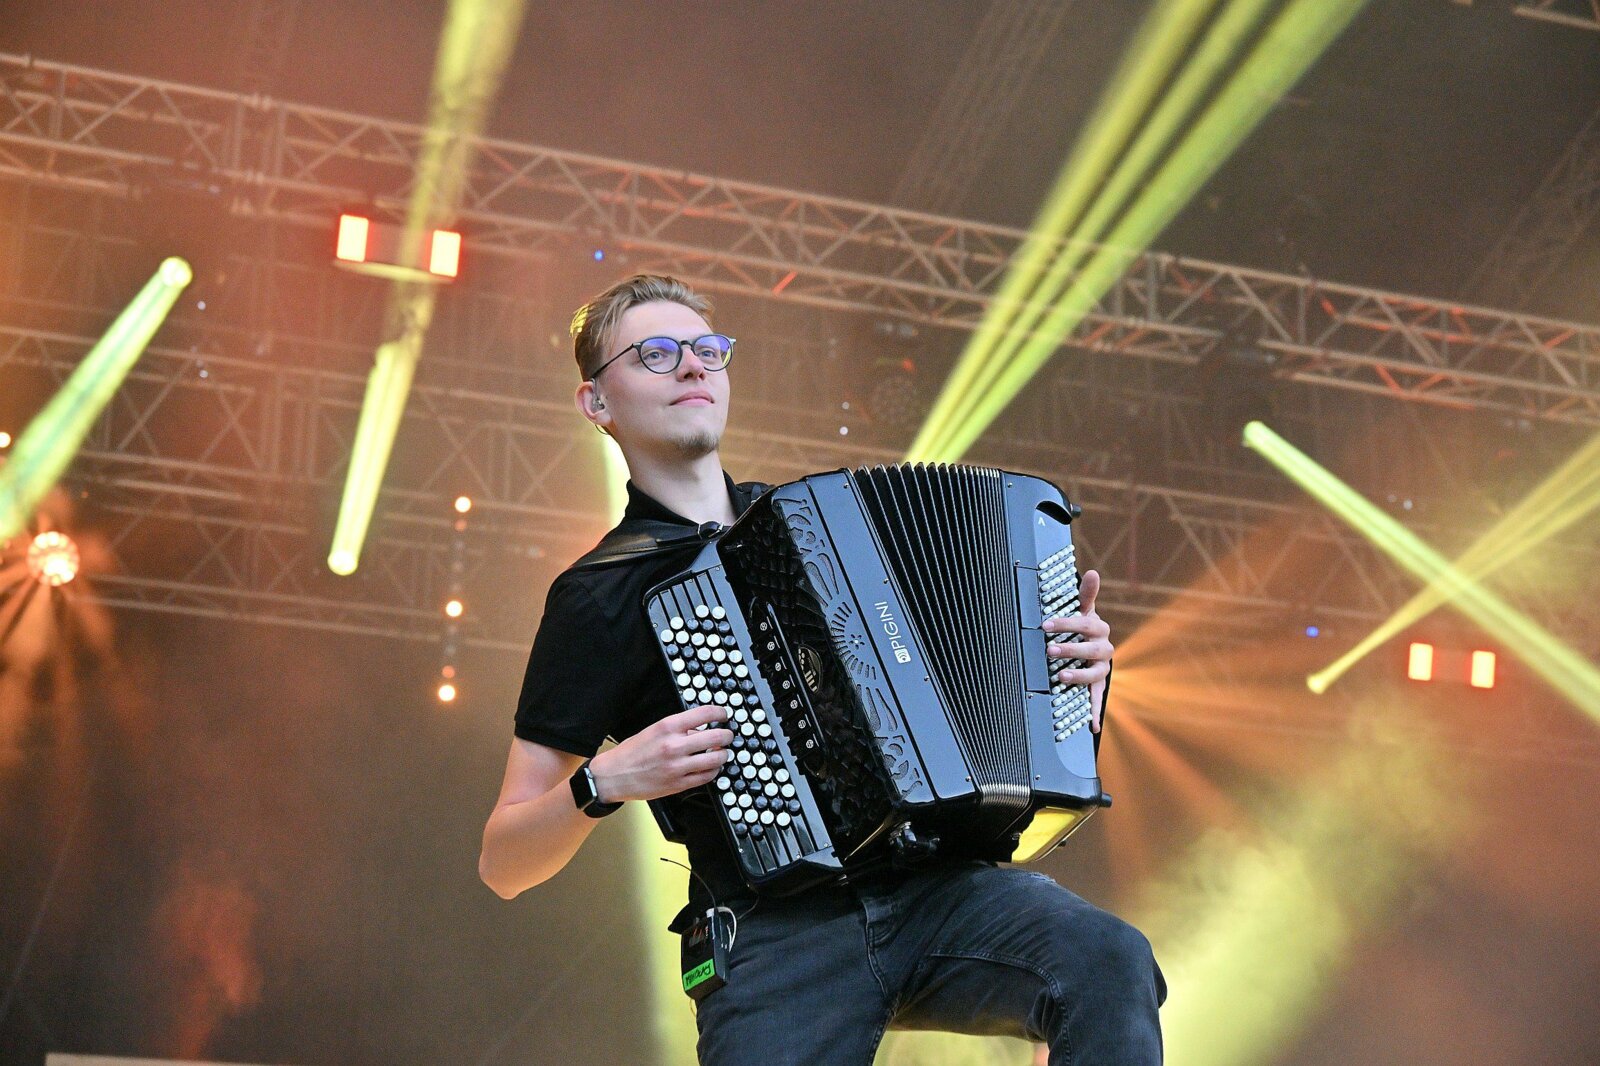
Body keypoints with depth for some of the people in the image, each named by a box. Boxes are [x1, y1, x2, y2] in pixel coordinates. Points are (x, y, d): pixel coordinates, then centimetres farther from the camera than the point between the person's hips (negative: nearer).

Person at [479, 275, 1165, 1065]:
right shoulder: (603, 594, 5)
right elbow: (502, 865, 5)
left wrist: (1072, 668, 10)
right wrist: (604, 783, -14)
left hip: (934, 883, 4)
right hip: (775, 933, -3)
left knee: (1111, 965, -26)